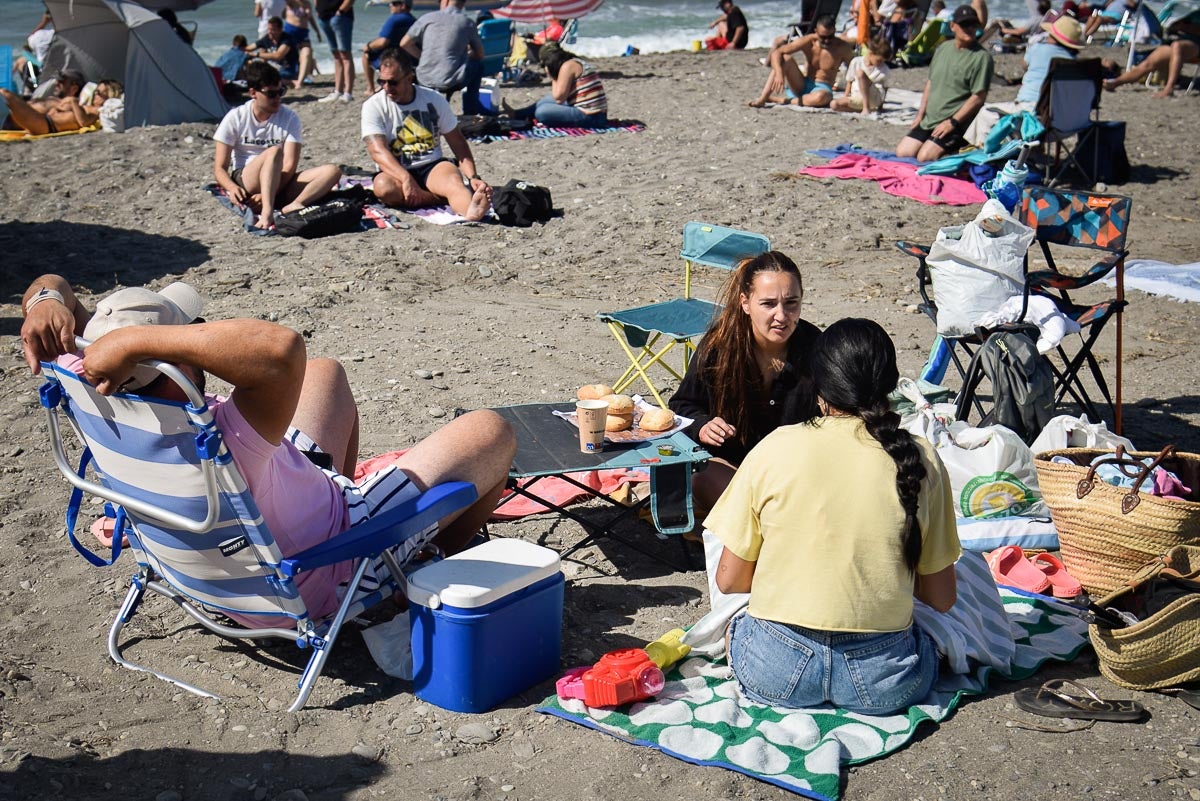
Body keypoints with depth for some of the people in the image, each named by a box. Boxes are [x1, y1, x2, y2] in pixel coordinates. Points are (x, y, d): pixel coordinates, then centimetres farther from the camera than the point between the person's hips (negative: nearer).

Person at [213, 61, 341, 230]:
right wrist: (232, 187, -27)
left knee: (332, 171, -20)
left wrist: (266, 194, -25)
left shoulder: (289, 118, 1)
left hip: (279, 182, 3)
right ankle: (267, 212, -53)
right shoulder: (235, 118, -2)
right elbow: (219, 168, -4)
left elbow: (289, 165, -9)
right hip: (245, 180, -3)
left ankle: (291, 206, -44)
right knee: (274, 151, -33)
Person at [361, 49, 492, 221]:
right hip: (396, 172, -1)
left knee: (453, 179, -33)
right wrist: (406, 179, -33)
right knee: (383, 186, -36)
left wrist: (473, 177, -8)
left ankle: (471, 210, -68)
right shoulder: (374, 105, -4)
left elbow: (458, 143, 7)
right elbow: (378, 150, -17)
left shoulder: (434, 100, 4)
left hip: (433, 167, 1)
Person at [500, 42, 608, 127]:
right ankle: (516, 113, 39)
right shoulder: (577, 62, 16)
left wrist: (553, 78, -1)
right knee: (547, 100, 26)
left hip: (589, 117, -10)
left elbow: (558, 97, -11)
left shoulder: (568, 66, -13)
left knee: (541, 112, -15)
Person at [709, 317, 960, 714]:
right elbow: (941, 598, 2)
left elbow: (729, 580, 0)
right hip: (883, 681, 1)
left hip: (776, 674, -1)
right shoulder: (920, 459, -4)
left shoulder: (776, 448, -7)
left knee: (737, 622, 33)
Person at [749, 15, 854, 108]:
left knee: (821, 97, -41)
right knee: (785, 58, -21)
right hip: (803, 85, 2)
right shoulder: (808, 42, -7)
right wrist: (779, 73, -31)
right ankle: (762, 98, -29)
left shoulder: (842, 48, -9)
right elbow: (776, 52, -12)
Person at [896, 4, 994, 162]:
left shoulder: (981, 57, -11)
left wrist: (952, 122, -18)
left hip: (957, 122, -7)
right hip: (929, 119, 7)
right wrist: (920, 115, 12)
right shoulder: (943, 48, 12)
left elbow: (979, 97, -15)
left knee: (925, 157, -23)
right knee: (902, 152, -2)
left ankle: (958, 148, 2)